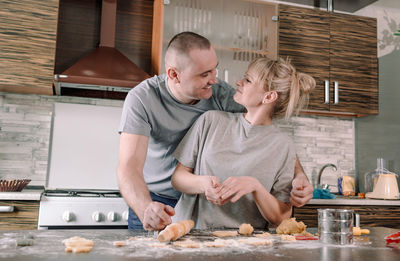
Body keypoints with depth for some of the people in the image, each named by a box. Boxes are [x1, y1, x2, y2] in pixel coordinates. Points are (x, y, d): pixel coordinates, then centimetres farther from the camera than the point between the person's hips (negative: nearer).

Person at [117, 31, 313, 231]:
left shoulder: (221, 93, -12)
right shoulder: (142, 100, -19)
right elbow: (129, 166, -27)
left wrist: (299, 175, -22)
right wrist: (146, 209, -46)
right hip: (155, 203, -1)